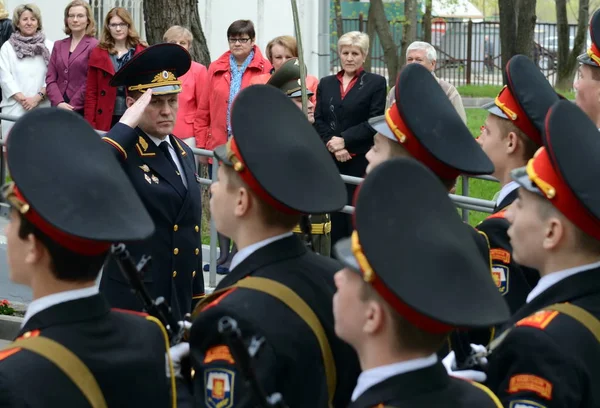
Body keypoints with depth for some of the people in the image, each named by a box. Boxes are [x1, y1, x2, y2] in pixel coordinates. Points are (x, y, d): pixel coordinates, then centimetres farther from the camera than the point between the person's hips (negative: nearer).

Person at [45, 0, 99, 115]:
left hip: (82, 110, -5)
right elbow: (50, 78, 9)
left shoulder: (94, 46, -3)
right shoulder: (58, 45, 16)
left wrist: (72, 107, -11)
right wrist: (59, 103, -7)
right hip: (58, 108, 5)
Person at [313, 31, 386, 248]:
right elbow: (318, 121, 7)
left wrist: (344, 140, -15)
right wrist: (333, 145, -10)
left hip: (361, 161, -4)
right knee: (336, 220, 7)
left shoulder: (376, 83, 2)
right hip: (331, 161, 4)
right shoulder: (326, 83, 15)